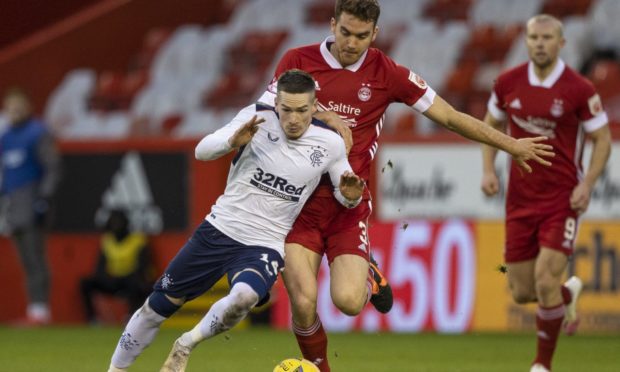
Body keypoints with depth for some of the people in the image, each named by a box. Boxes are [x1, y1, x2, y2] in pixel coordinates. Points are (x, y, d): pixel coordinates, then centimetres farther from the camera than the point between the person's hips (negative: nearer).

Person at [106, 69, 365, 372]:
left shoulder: (330, 145, -6)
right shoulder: (258, 118, -9)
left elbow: (345, 194, 9)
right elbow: (202, 151, -12)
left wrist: (350, 196, -15)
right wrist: (233, 141, -32)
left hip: (264, 246, -1)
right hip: (219, 230, 1)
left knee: (243, 297, -35)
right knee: (157, 307, 7)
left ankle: (186, 346, -8)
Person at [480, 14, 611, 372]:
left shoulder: (579, 89, -10)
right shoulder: (508, 83, -1)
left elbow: (603, 139, -2)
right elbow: (492, 123, 16)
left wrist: (587, 184, -15)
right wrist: (488, 168, 2)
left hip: (563, 199, -4)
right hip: (520, 199, 4)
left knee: (546, 280, -15)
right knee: (522, 292, 4)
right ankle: (568, 294, 40)